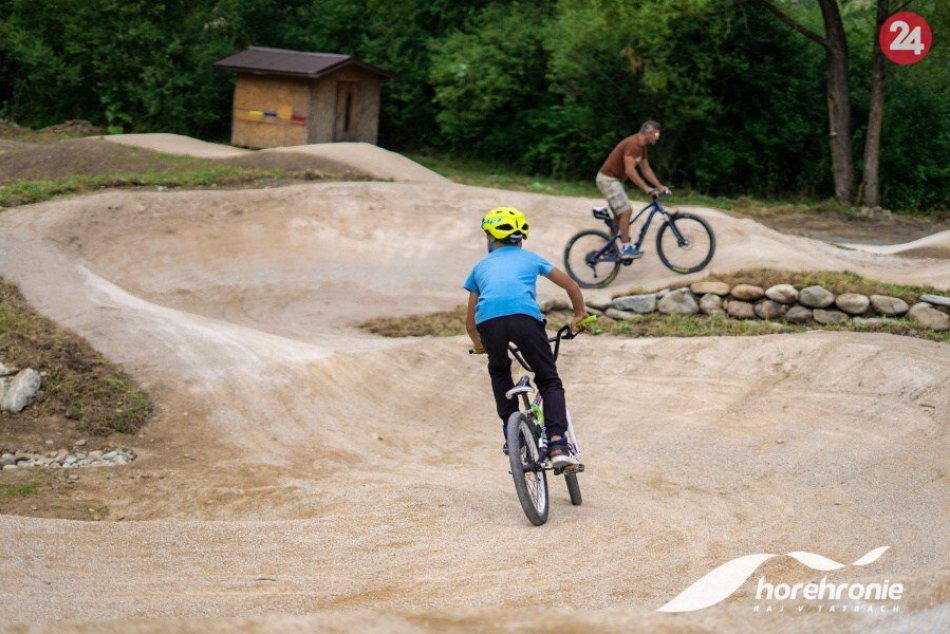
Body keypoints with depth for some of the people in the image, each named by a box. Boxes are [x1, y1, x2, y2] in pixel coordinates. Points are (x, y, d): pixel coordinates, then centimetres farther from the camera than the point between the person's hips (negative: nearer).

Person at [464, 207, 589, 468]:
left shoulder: (481, 266, 33)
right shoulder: (530, 258, 31)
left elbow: (470, 322, 37)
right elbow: (571, 285, 32)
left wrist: (478, 344, 56)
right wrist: (580, 315, 48)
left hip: (489, 321, 1)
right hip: (525, 316, -1)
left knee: (499, 371, 33)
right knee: (550, 383, 11)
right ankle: (557, 446, -8)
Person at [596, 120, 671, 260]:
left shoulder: (642, 147, 8)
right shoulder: (632, 144, -24)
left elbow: (646, 169, 13)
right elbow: (630, 171, -31)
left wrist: (659, 186, 6)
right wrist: (646, 188, -32)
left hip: (614, 179, 11)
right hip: (608, 179, -11)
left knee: (620, 214, 15)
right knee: (626, 211, -15)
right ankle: (626, 249, -12)